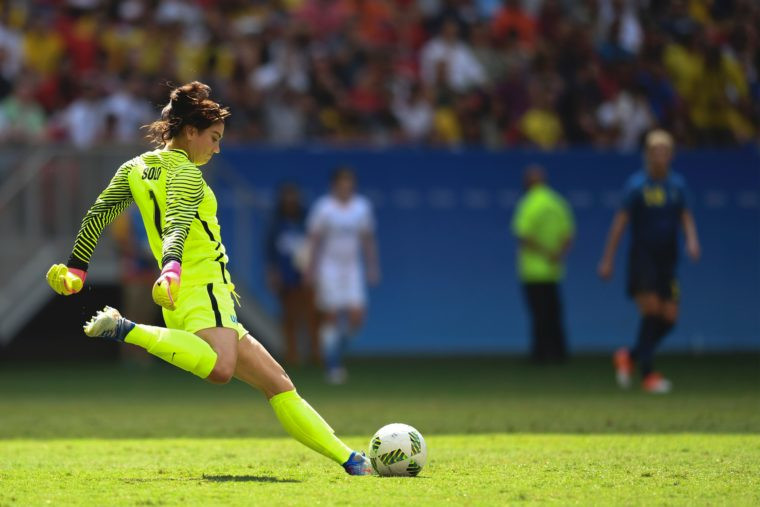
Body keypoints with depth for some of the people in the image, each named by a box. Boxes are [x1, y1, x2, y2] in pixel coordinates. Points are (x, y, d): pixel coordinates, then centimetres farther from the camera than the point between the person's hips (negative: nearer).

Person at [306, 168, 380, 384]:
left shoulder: (362, 207, 5)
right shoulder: (324, 208, -7)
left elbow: (368, 239, 12)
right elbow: (314, 239, -6)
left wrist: (372, 266, 8)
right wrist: (312, 268, -11)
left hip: (352, 267, 4)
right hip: (329, 267, -4)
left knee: (356, 316, -6)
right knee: (331, 316, -6)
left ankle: (337, 349, 20)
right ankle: (332, 366, 0)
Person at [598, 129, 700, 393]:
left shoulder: (677, 185, 8)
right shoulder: (637, 184, -5)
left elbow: (686, 218, 10)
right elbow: (621, 221, -4)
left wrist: (692, 240, -11)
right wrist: (608, 259, -5)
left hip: (667, 260, 5)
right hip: (642, 258, -5)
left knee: (669, 317, 0)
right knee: (651, 309, -16)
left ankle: (630, 357, 21)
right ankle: (647, 373, -9)